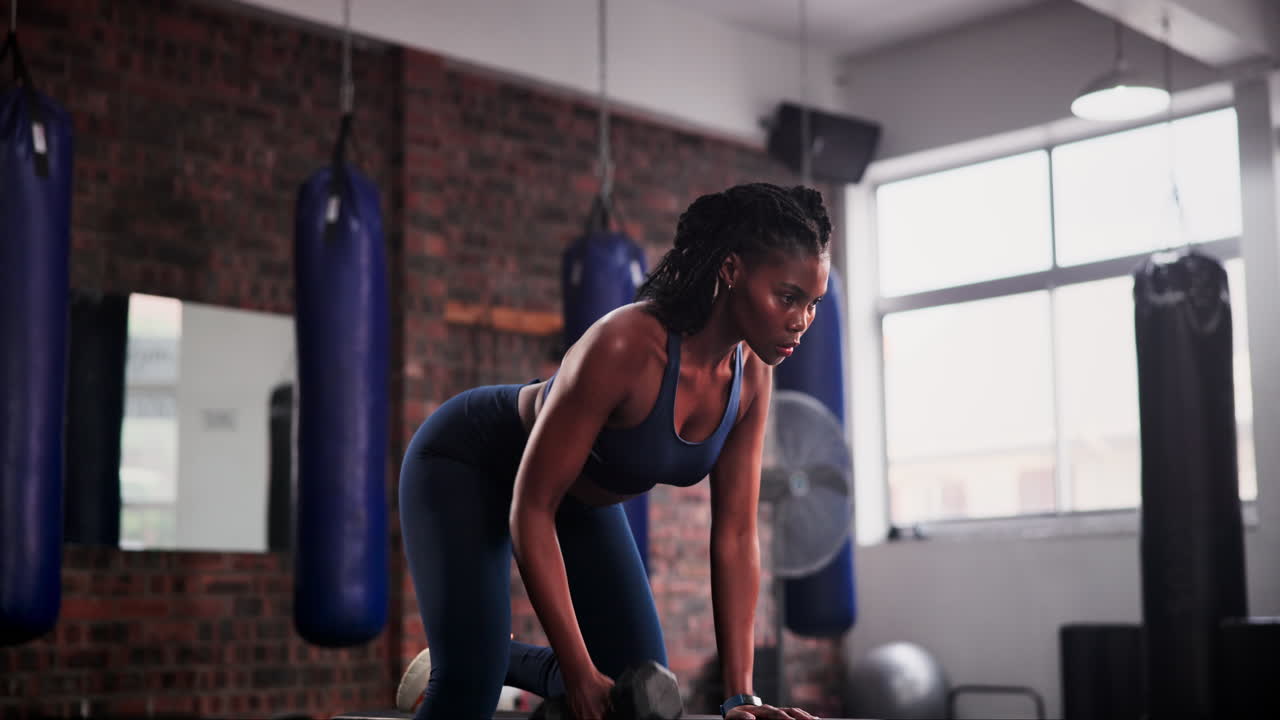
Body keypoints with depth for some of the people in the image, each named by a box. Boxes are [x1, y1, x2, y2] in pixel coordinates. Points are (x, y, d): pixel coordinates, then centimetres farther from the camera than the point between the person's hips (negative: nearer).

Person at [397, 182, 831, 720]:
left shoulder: (752, 375, -16)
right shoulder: (625, 346, -37)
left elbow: (737, 536, -11)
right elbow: (530, 510, -32)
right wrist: (580, 675, -30)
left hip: (578, 498, 7)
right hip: (466, 464, -7)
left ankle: (499, 659, 29)